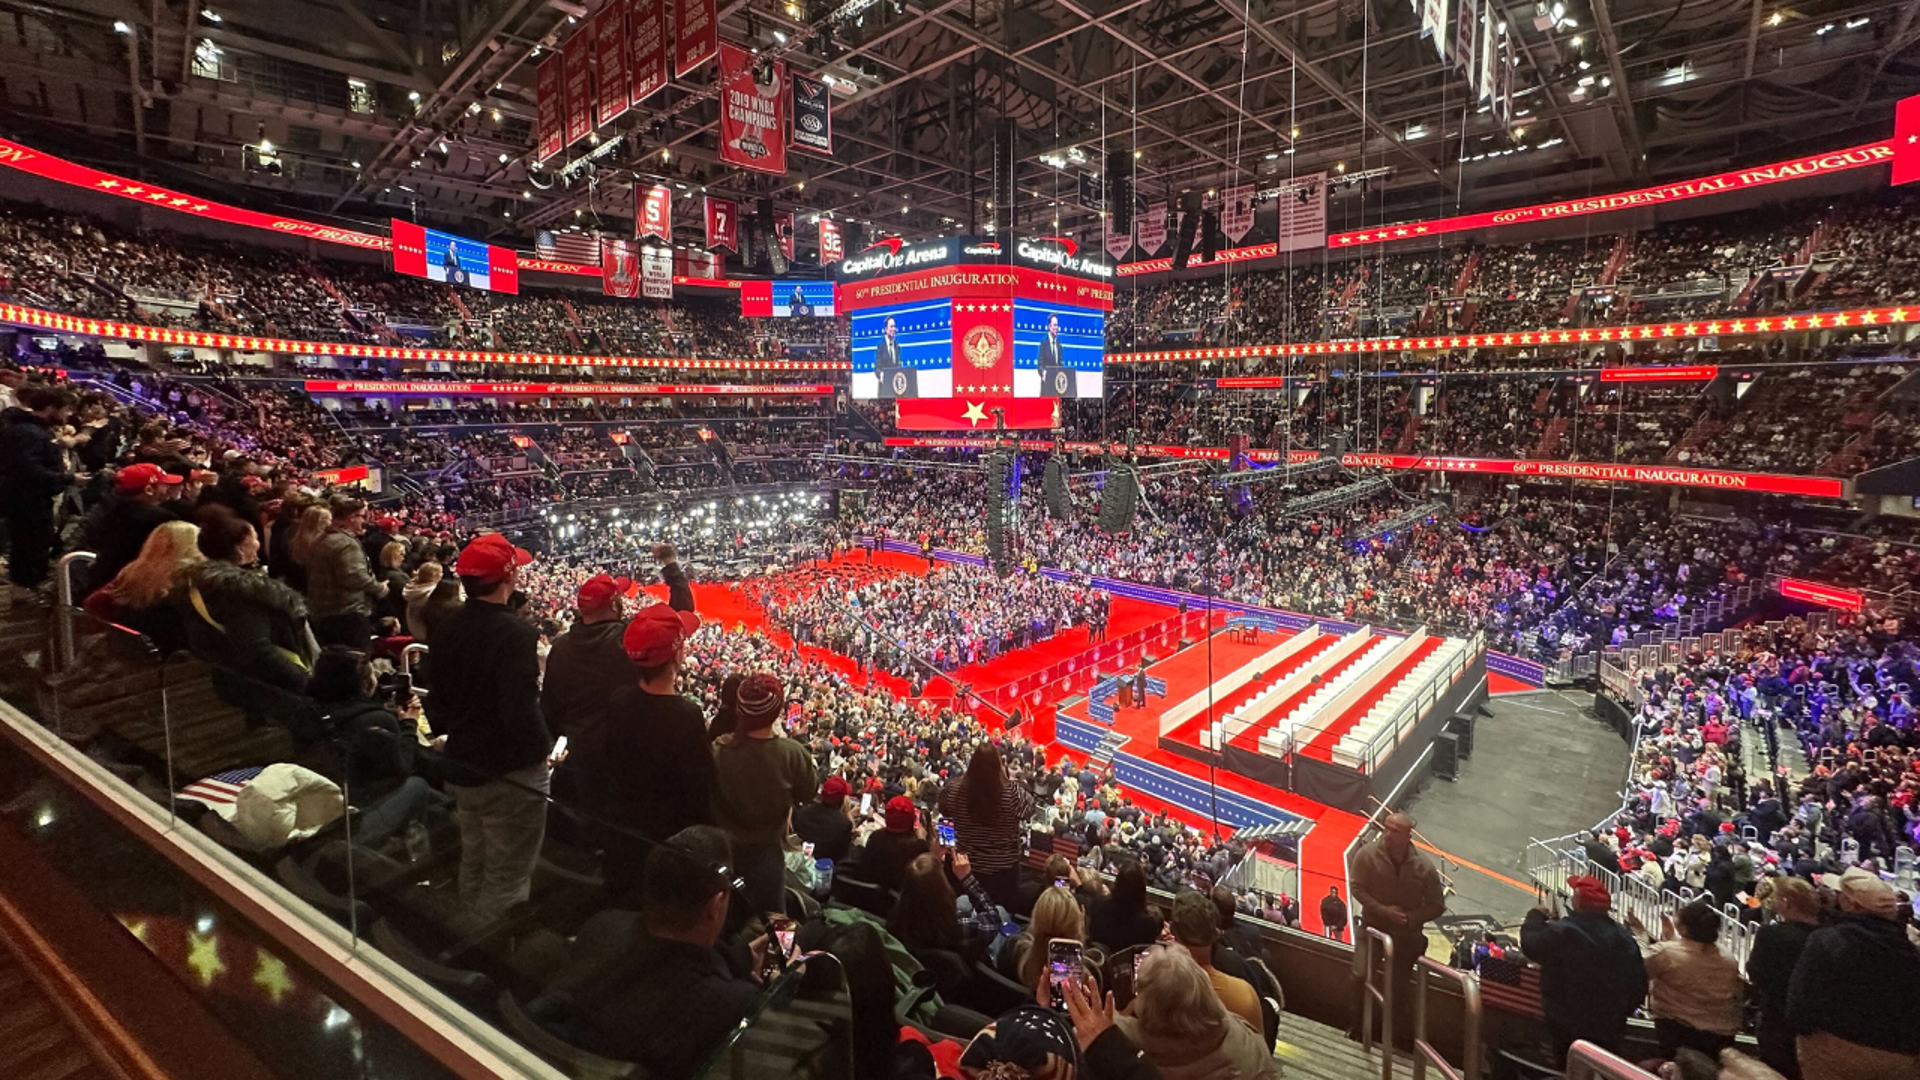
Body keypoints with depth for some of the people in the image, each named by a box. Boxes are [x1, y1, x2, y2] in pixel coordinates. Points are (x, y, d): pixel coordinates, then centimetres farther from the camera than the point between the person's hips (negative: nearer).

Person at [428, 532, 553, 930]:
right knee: (507, 880, 4)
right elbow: (522, 710, -28)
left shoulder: (447, 629, 1)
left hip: (465, 765, 8)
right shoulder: (516, 633, -24)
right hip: (512, 773, -8)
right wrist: (544, 749, -12)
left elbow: (438, 701, 10)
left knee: (473, 866, 24)